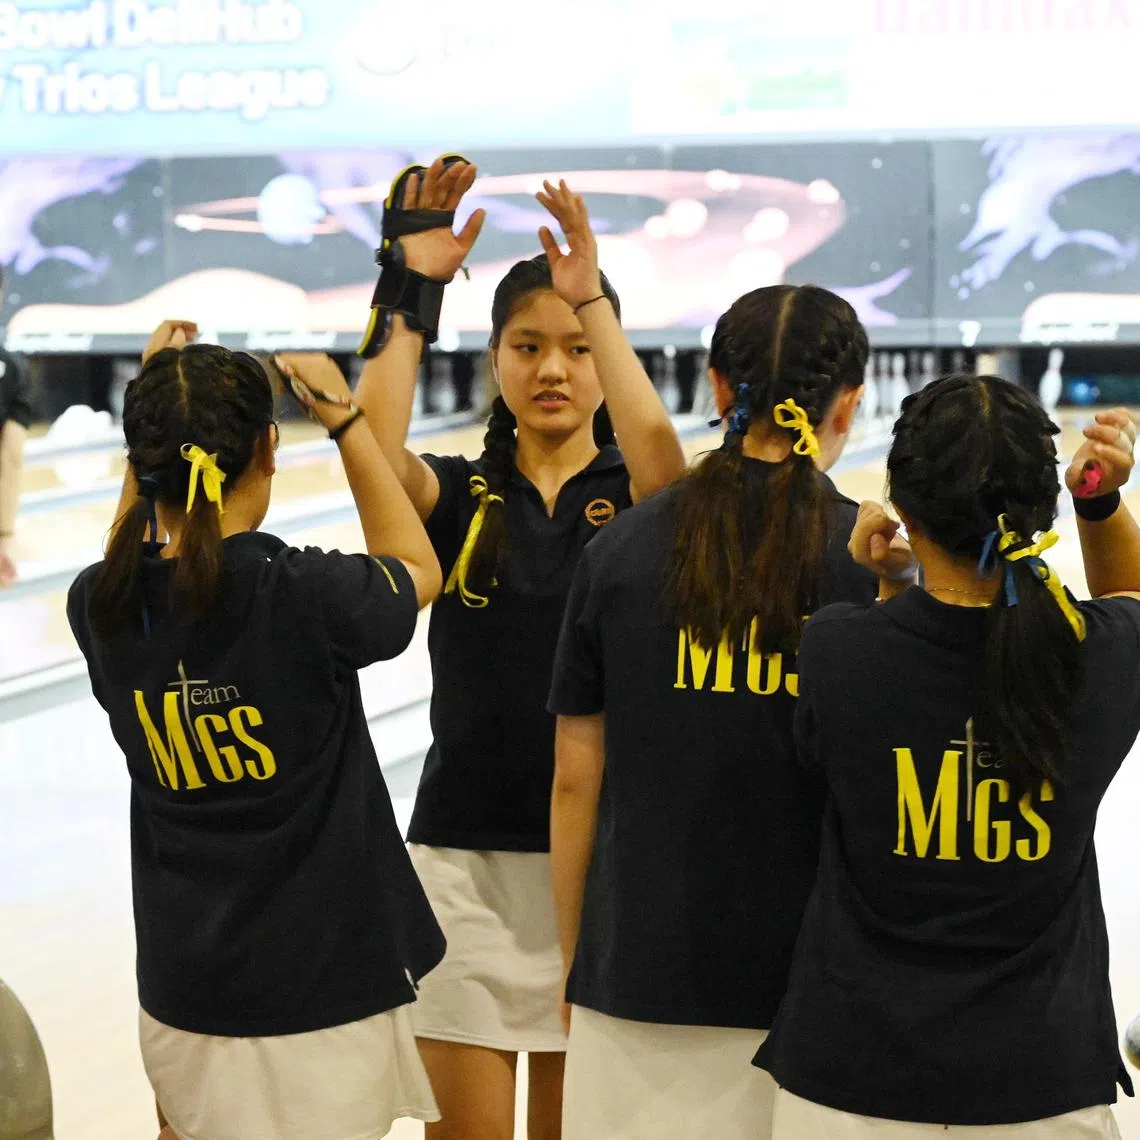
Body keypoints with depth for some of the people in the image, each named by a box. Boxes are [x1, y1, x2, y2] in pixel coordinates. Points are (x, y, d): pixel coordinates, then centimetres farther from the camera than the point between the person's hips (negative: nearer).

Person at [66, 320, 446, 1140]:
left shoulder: (102, 608, -7)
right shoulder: (306, 596, -18)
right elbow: (416, 570, 5)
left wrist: (160, 419, 15)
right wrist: (344, 417, 11)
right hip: (328, 986, -4)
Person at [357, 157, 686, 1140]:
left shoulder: (635, 499, 0)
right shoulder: (459, 497, 3)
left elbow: (657, 447, -25)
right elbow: (373, 451, -20)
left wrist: (592, 298, -22)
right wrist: (414, 288, -17)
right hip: (464, 851, 1)